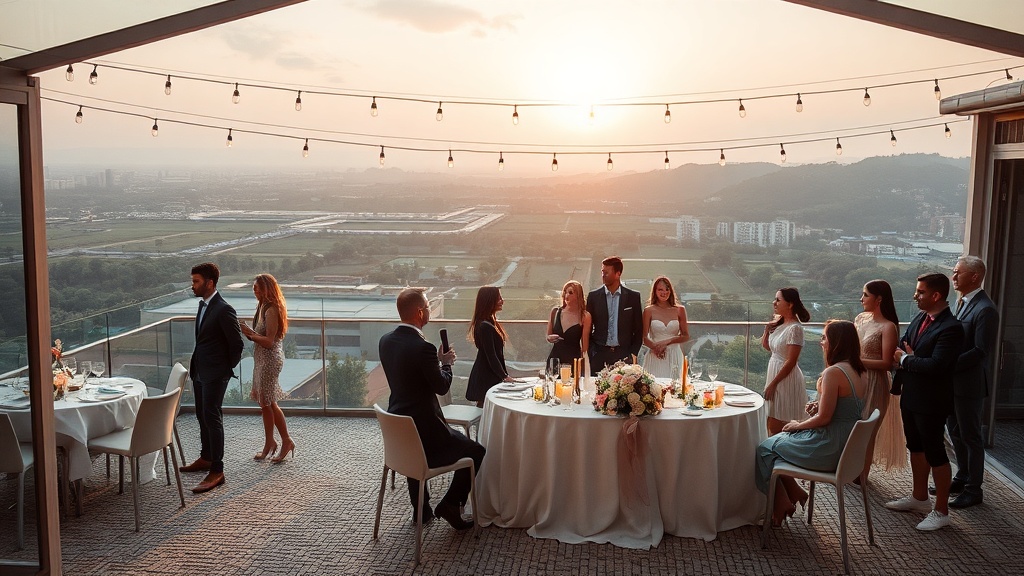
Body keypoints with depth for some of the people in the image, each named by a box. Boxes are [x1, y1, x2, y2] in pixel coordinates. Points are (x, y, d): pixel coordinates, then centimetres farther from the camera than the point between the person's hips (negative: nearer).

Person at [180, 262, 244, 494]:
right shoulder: (203, 305, 9)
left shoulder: (224, 310, -20)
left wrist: (228, 368, -6)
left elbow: (237, 344, -16)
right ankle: (206, 458, 35)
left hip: (215, 373, -9)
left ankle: (217, 471, -2)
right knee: (202, 416, 19)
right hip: (200, 371, 10)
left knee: (212, 418, -7)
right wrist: (195, 365, 17)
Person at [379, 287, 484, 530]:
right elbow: (442, 386, -13)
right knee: (476, 453, 9)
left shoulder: (385, 341, 1)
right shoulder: (422, 348, -24)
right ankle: (450, 504, 8)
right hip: (424, 429, -8)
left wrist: (437, 361, 14)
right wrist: (446, 363, 4)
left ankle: (421, 510, 41)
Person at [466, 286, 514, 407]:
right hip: (486, 378, -9)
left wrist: (505, 374, 10)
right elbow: (491, 356, -18)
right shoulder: (485, 326, -19)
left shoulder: (491, 322, 12)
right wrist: (504, 376, -10)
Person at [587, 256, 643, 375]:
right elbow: (587, 328, 8)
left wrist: (633, 354, -1)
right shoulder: (594, 296, 5)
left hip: (624, 355, 0)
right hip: (600, 355, 1)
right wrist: (591, 353, -1)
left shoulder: (633, 296, 4)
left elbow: (638, 330, 7)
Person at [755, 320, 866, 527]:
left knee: (764, 448, 6)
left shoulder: (833, 372, -22)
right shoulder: (858, 372, 6)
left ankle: (782, 502, 16)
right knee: (780, 439, 22)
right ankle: (793, 493, 20)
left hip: (829, 449, -9)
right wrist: (819, 408, 5)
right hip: (846, 446, 9)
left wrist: (798, 425, -4)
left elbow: (824, 418, -21)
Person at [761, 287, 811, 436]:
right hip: (774, 372, 9)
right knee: (772, 425, 14)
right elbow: (766, 346, 19)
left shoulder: (795, 328, -19)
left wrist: (773, 383, -18)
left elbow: (791, 361, -21)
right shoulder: (780, 324, 7)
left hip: (786, 378, -9)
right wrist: (768, 329, 3)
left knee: (776, 427, -1)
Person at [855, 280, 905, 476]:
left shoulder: (888, 327, -15)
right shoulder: (861, 318, 6)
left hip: (873, 382, -7)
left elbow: (886, 364, -18)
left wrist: (856, 360, -21)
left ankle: (861, 474, 21)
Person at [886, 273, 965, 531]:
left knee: (935, 453, 2)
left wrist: (906, 359, -14)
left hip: (931, 401, -9)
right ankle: (919, 498, 36)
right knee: (916, 447, 20)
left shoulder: (951, 328, -21)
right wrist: (908, 359, -10)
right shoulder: (919, 319, 5)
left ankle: (941, 511, 14)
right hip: (910, 396, 9)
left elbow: (936, 365, -28)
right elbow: (900, 348, 12)